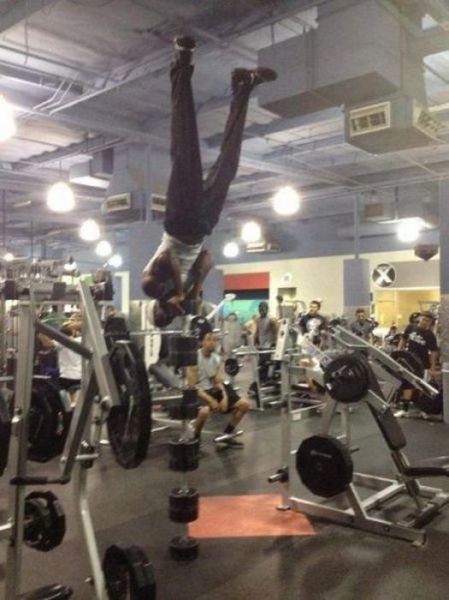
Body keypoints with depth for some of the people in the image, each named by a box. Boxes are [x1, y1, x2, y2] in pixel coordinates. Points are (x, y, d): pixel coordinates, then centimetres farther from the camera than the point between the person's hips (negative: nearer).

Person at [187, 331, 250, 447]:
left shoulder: (217, 359, 2)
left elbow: (218, 382, 5)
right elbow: (192, 386, -20)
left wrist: (225, 397, -14)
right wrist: (210, 400, -25)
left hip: (213, 390, 7)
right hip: (198, 392, -7)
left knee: (244, 404, 0)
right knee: (204, 411, -41)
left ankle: (227, 435, 13)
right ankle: (195, 438, -12)